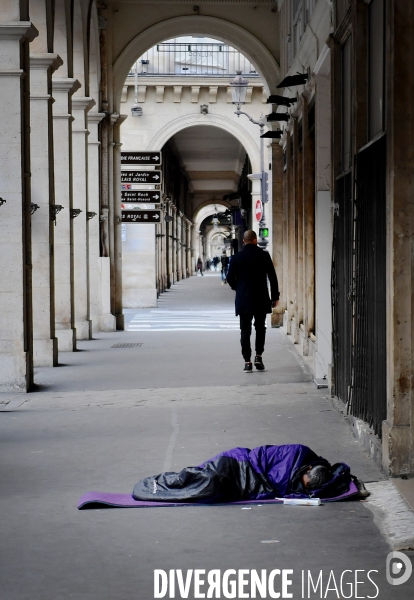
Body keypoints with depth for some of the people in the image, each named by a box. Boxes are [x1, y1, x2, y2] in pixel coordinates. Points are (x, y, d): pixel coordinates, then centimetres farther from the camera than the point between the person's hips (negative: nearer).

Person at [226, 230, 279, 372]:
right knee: (260, 328, 15)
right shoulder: (264, 255, -2)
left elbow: (230, 278, -3)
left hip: (243, 300, 0)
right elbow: (272, 277, -3)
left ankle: (247, 362, -1)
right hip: (261, 299, 0)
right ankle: (258, 357, 5)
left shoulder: (237, 257, -2)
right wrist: (275, 296, 5)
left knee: (245, 331, 4)